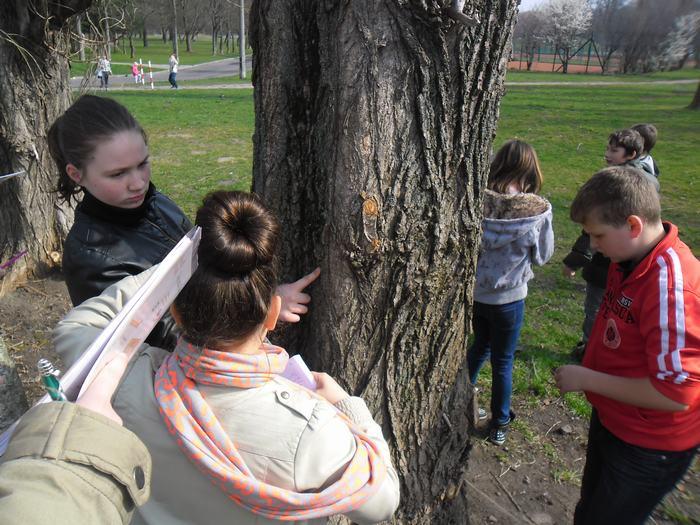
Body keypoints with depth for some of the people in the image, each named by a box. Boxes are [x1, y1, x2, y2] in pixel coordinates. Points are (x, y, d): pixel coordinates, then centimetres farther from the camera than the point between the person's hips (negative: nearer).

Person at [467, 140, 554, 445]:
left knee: (480, 346, 27)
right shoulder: (537, 210, -19)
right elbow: (543, 255, -4)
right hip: (507, 296, -3)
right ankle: (500, 425, 34)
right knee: (502, 361, 15)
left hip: (473, 290, 3)